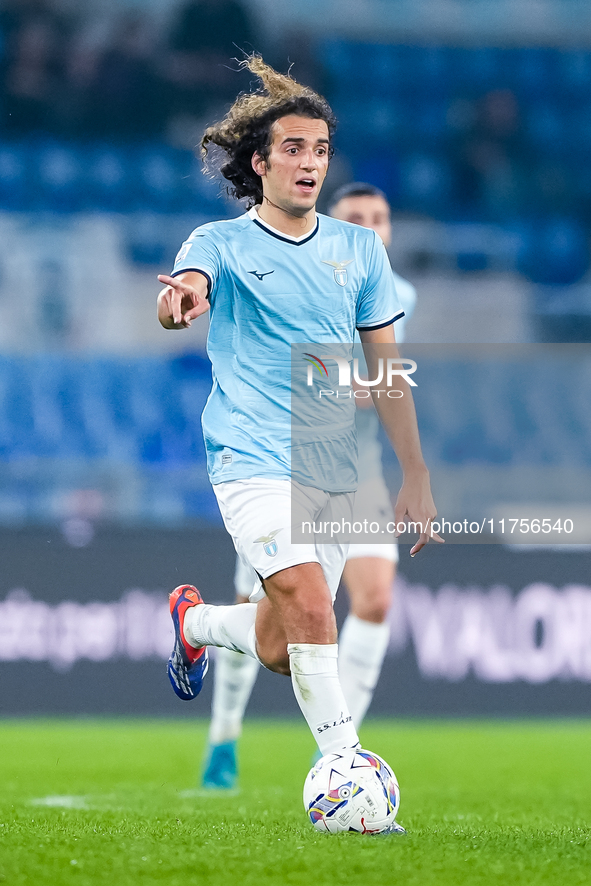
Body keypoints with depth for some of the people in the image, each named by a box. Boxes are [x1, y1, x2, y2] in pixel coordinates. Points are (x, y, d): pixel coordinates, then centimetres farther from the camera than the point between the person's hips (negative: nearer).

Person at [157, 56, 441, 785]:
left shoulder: (358, 248, 8)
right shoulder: (222, 243, -3)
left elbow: (385, 366, 13)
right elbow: (187, 286, -26)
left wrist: (416, 478, 11)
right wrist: (179, 299, -52)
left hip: (335, 468, 5)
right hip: (251, 459, -5)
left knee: (278, 648, 8)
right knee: (309, 605, -24)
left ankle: (193, 622, 40)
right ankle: (344, 765, -16)